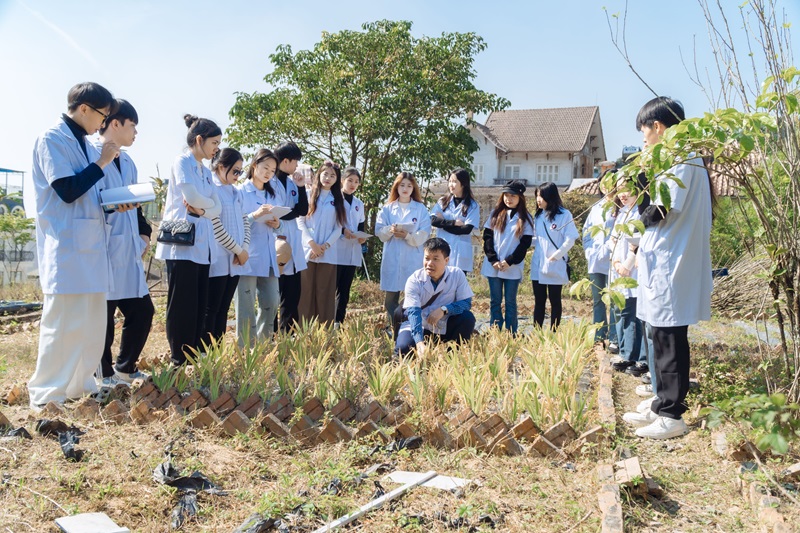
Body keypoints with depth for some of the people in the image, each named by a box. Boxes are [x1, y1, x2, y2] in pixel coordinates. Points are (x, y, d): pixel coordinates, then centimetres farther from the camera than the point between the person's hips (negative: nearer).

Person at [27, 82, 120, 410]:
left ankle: (79, 386, 23)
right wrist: (102, 162, -9)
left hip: (91, 244, 8)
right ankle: (46, 396, 4)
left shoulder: (84, 144, 17)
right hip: (66, 247, -8)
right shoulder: (52, 139, -7)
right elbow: (67, 190, -17)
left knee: (93, 322, 11)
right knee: (64, 322, -6)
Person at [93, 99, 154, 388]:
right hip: (104, 247, -8)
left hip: (129, 250, 8)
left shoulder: (127, 161, 18)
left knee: (142, 310, 11)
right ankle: (103, 373, 16)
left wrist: (144, 232, 14)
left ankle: (125, 367, 27)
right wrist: (114, 204, -26)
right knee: (103, 314, 1)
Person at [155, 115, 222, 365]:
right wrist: (206, 204, 0)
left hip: (201, 246, 8)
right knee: (182, 306, -3)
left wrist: (201, 209, -10)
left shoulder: (206, 171, 19)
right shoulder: (182, 162, -4)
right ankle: (179, 361, 5)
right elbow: (191, 195, -20)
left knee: (199, 307, 8)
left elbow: (217, 208, 10)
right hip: (182, 244, -8)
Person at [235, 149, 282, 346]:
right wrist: (254, 215, -21)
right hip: (247, 256, -6)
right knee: (246, 306, -4)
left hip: (268, 257, 6)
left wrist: (277, 224, -1)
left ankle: (263, 344, 21)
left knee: (272, 303, 4)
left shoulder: (271, 195, 19)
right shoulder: (240, 191, -1)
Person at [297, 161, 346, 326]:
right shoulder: (309, 195, 8)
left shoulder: (337, 200, 14)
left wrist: (324, 246, -8)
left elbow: (338, 228, 7)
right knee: (306, 292, -2)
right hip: (307, 251, -1)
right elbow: (300, 221, 0)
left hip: (328, 254, 1)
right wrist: (312, 243, -12)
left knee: (325, 293, 1)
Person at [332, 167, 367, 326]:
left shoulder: (359, 204, 18)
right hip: (336, 251, -5)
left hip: (353, 253, 6)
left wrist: (362, 236, 1)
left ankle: (339, 322, 11)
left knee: (345, 289, 7)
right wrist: (342, 230, -17)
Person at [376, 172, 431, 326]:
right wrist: (390, 230, -17)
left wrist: (407, 235, -21)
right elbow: (379, 231, 4)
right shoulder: (387, 208, 12)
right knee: (390, 297, 4)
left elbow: (423, 235, -4)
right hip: (391, 258, 2)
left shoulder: (421, 209, 5)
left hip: (412, 259, -2)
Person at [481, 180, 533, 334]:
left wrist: (509, 262, -11)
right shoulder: (495, 214, 8)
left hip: (513, 268, -2)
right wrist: (493, 260, -8)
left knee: (510, 302, 4)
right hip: (493, 266, 2)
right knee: (495, 301, 7)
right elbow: (487, 237, 3)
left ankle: (511, 334, 8)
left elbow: (526, 242, -3)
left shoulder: (525, 218, 2)